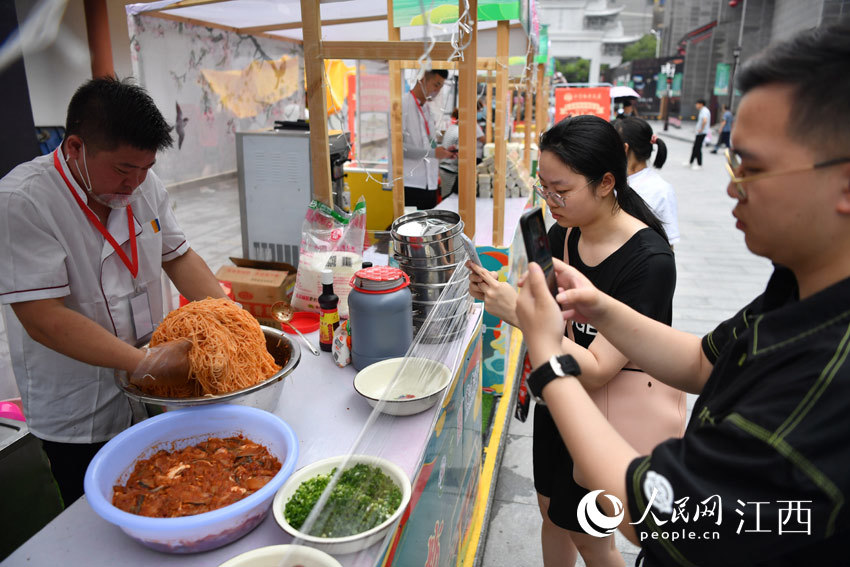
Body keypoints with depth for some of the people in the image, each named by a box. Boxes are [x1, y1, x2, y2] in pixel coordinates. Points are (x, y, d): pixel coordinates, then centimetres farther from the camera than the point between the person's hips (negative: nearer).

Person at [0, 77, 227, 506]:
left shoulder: (141, 183, -2)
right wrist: (145, 362, -32)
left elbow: (177, 256, 4)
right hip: (79, 420, -5)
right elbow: (43, 317, -26)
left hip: (152, 392, 6)